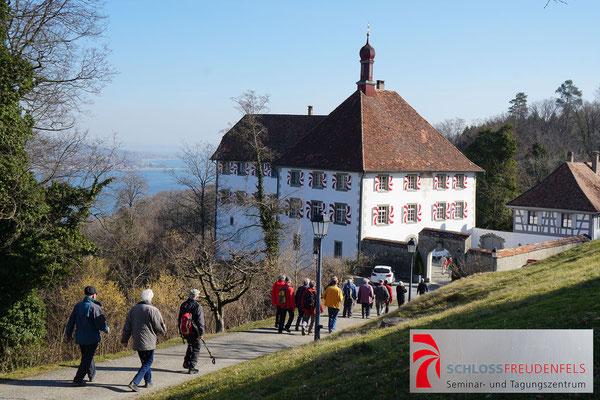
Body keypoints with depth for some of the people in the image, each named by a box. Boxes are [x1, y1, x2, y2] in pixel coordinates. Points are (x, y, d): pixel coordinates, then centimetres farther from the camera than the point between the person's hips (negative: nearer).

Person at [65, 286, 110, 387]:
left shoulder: (78, 306, 5)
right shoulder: (94, 307, -16)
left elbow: (71, 321, 10)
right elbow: (100, 324, -19)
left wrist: (69, 335, 19)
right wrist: (106, 329, 2)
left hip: (80, 338, 7)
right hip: (92, 338, -7)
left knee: (86, 356, 23)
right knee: (87, 359, 0)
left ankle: (92, 375, 39)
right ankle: (78, 380, -5)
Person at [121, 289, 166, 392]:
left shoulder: (133, 309, 6)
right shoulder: (153, 310, -13)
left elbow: (127, 327, 9)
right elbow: (161, 327, -8)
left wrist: (124, 340, 16)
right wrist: (163, 330, 15)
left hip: (137, 342, 6)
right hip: (148, 342, -6)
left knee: (144, 361, 21)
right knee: (148, 363, 1)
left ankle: (148, 381, 27)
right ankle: (134, 382, -12)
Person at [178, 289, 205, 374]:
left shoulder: (183, 305, 6)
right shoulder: (197, 306, -14)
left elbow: (180, 319, 13)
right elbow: (200, 321, -16)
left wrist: (180, 331, 22)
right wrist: (201, 333, -11)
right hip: (194, 331, -6)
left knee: (190, 345, 27)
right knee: (196, 348, 5)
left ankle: (186, 363, 24)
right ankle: (191, 368, 1)